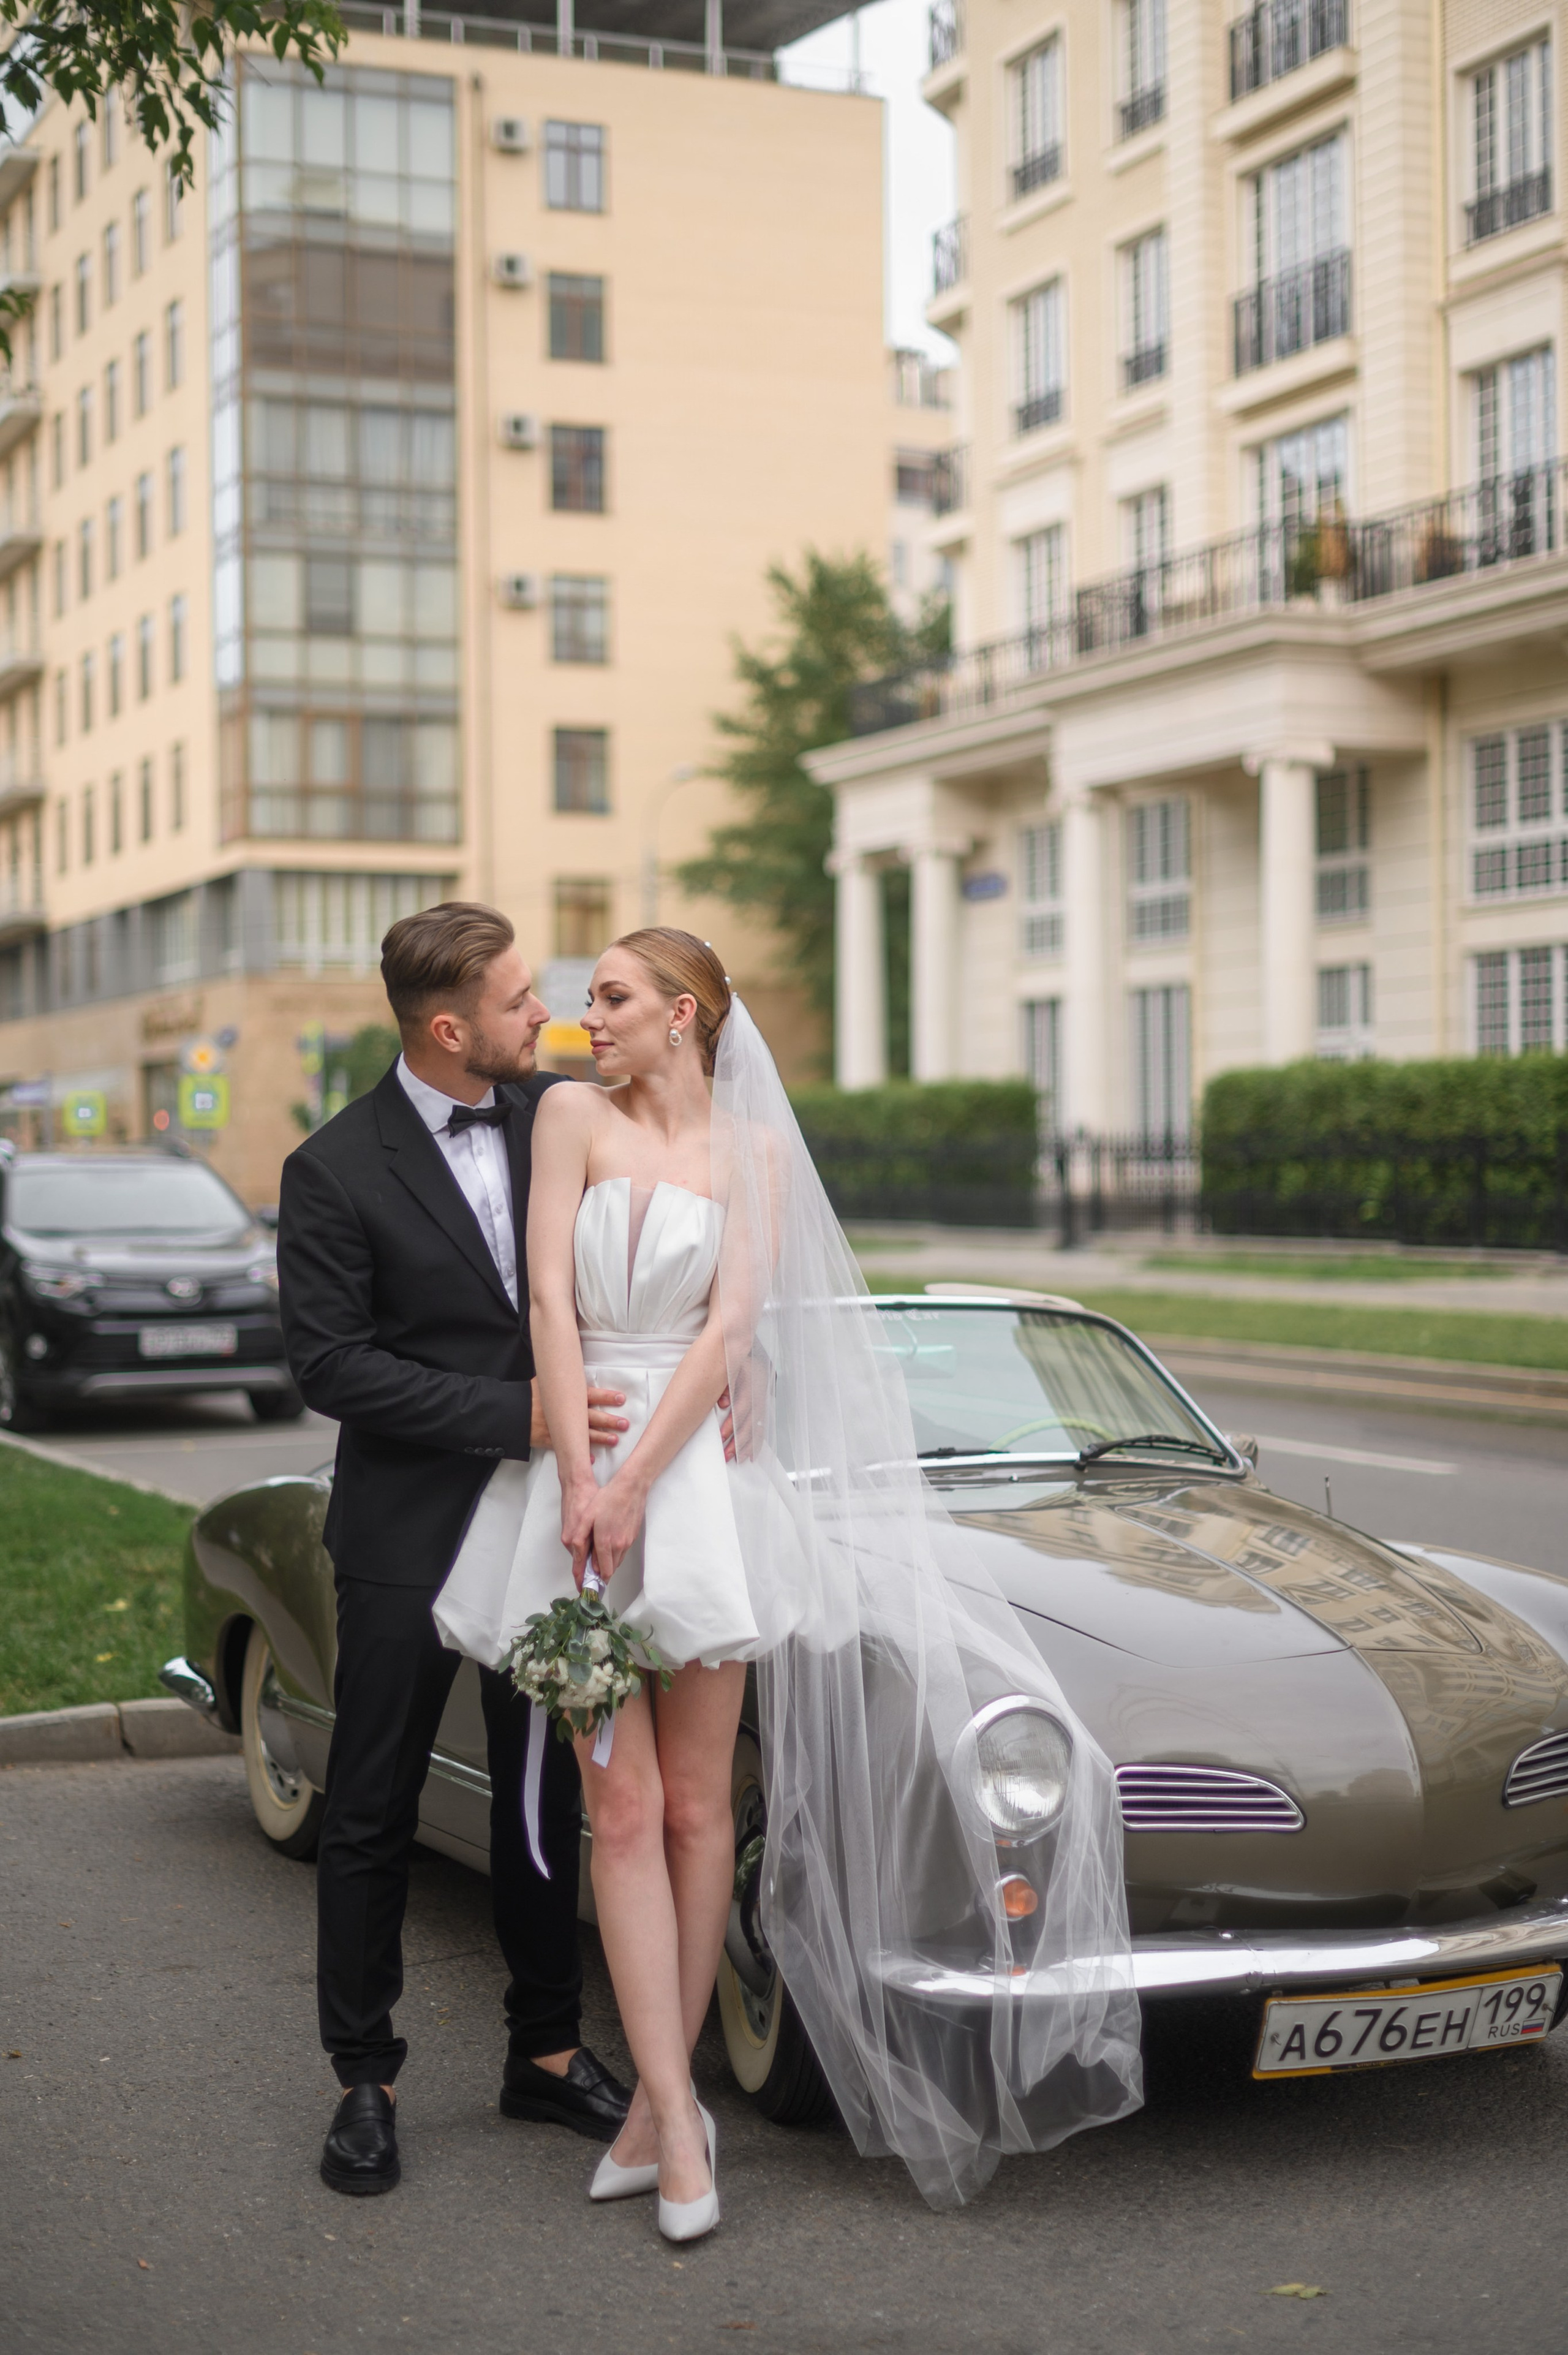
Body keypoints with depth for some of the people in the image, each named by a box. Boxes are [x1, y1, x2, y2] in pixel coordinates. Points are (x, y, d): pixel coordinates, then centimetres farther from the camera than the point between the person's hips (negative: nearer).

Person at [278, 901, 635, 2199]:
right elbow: (332, 1365, -16)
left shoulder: (561, 1113, 0)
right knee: (373, 1812, 6)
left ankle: (548, 2051, 28)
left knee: (548, 1798, 14)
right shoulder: (334, 1171, -12)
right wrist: (516, 1416, -22)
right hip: (411, 1534, -4)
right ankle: (365, 2079, 19)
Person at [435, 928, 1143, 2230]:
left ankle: (658, 2098, 17)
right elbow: (552, 1302, -2)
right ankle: (677, 2122, 0)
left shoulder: (755, 1150, 5)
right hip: (576, 1464, 0)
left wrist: (634, 1484, -13)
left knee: (697, 1806, 4)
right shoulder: (574, 1116, 6)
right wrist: (579, 1478, -12)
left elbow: (729, 1328, -4)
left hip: (699, 1473, 0)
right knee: (624, 1811, -3)